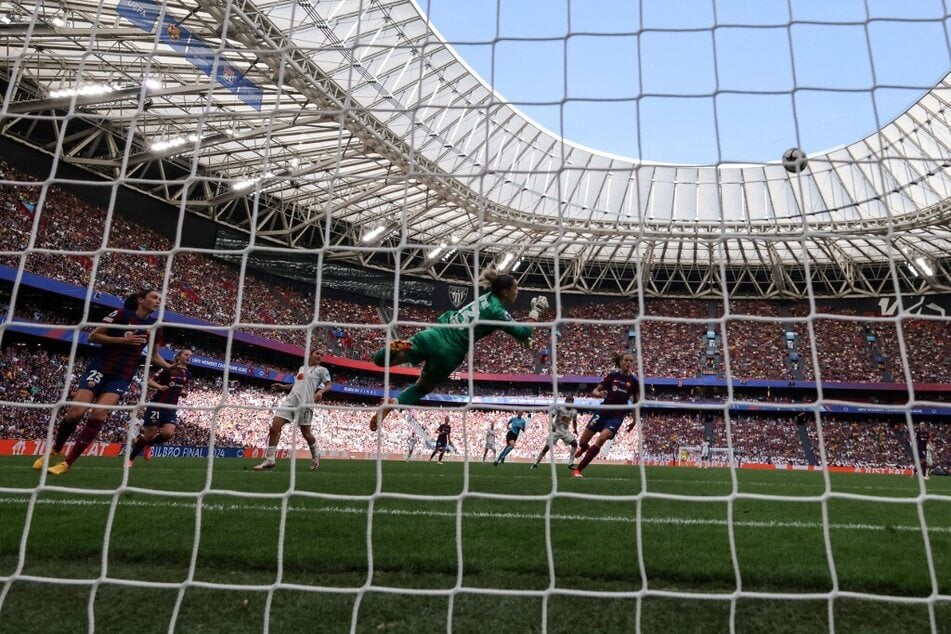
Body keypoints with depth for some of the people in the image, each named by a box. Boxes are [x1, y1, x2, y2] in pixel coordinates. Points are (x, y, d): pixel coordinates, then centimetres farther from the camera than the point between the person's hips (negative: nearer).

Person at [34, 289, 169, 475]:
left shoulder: (155, 326, 5)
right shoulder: (121, 314, -7)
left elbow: (154, 356, 15)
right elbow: (93, 336, -6)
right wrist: (123, 340, -18)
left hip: (122, 377, 3)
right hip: (100, 368, -2)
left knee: (99, 412, -16)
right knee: (76, 412, -12)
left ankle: (68, 463, -6)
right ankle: (55, 450, 18)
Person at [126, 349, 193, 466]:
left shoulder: (188, 374, 9)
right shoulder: (168, 369, -8)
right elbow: (150, 381, -7)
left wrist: (183, 392, 2)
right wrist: (160, 387, -26)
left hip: (172, 408, 5)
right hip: (157, 405, -5)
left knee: (169, 433, -16)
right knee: (149, 435, -3)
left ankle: (148, 444, 16)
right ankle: (130, 458, 18)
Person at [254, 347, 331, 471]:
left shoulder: (321, 370, 5)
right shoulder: (301, 368, 22)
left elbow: (328, 385, -5)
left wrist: (320, 391, -25)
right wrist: (283, 387, 22)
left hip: (305, 403, -5)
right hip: (290, 400, 5)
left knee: (306, 433, 3)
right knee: (274, 428, -5)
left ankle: (315, 456, 30)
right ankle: (269, 460, 2)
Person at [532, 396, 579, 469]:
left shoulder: (574, 411, 3)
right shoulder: (559, 407, -12)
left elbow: (574, 421, 21)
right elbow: (551, 416, -16)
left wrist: (575, 430, 11)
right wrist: (551, 425, -29)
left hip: (565, 431, 4)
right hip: (555, 430, -4)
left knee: (575, 443, -15)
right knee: (547, 447, -7)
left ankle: (570, 464, -7)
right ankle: (536, 463, 6)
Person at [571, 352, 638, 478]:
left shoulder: (634, 381, -1)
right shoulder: (612, 376, 1)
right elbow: (594, 391, 4)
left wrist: (634, 420, 9)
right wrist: (598, 394, -18)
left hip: (617, 416, -2)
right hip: (603, 412, 2)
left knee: (600, 440, -24)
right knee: (582, 442, 5)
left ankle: (578, 469, -13)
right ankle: (584, 448, 46)